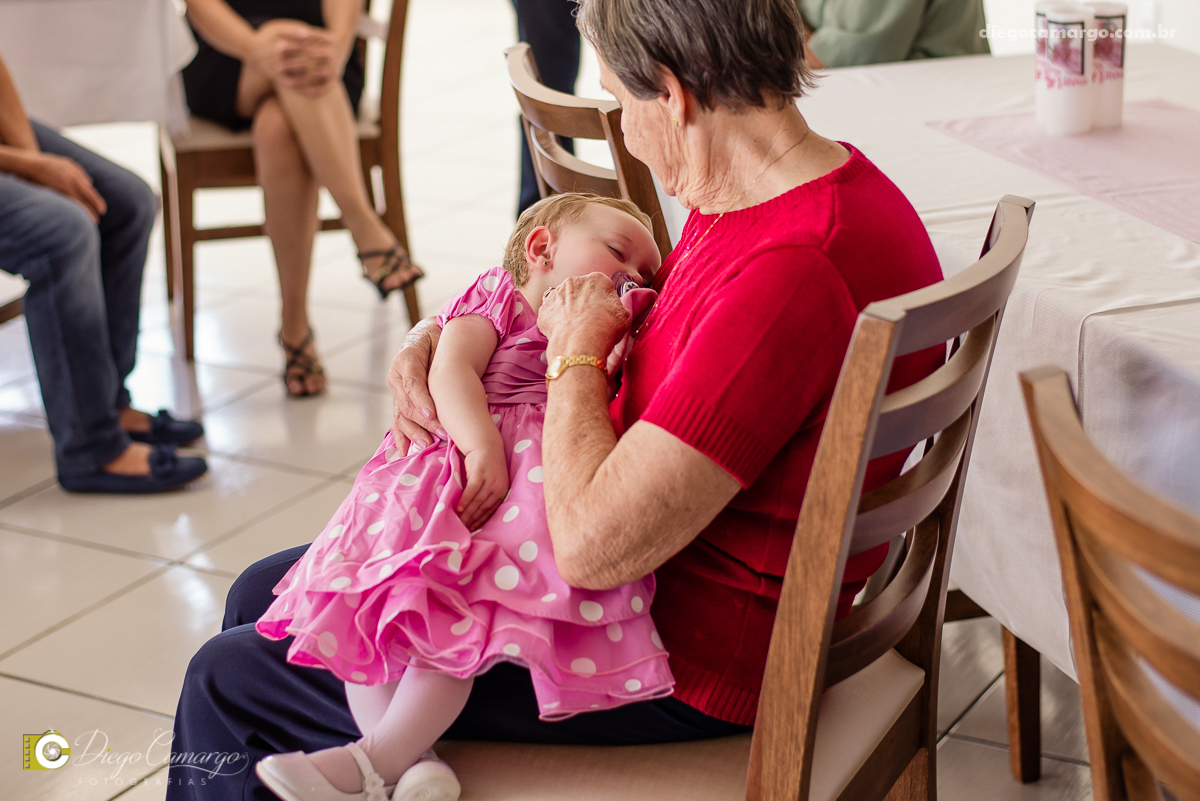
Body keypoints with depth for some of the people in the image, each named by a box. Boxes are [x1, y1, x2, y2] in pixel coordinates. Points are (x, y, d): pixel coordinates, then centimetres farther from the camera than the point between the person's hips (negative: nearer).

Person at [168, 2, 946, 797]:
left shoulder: (791, 272, -32)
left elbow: (590, 544, -32)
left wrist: (577, 350, -16)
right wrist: (433, 342, -1)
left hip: (682, 670, -10)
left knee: (229, 681, 0)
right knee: (265, 597, 17)